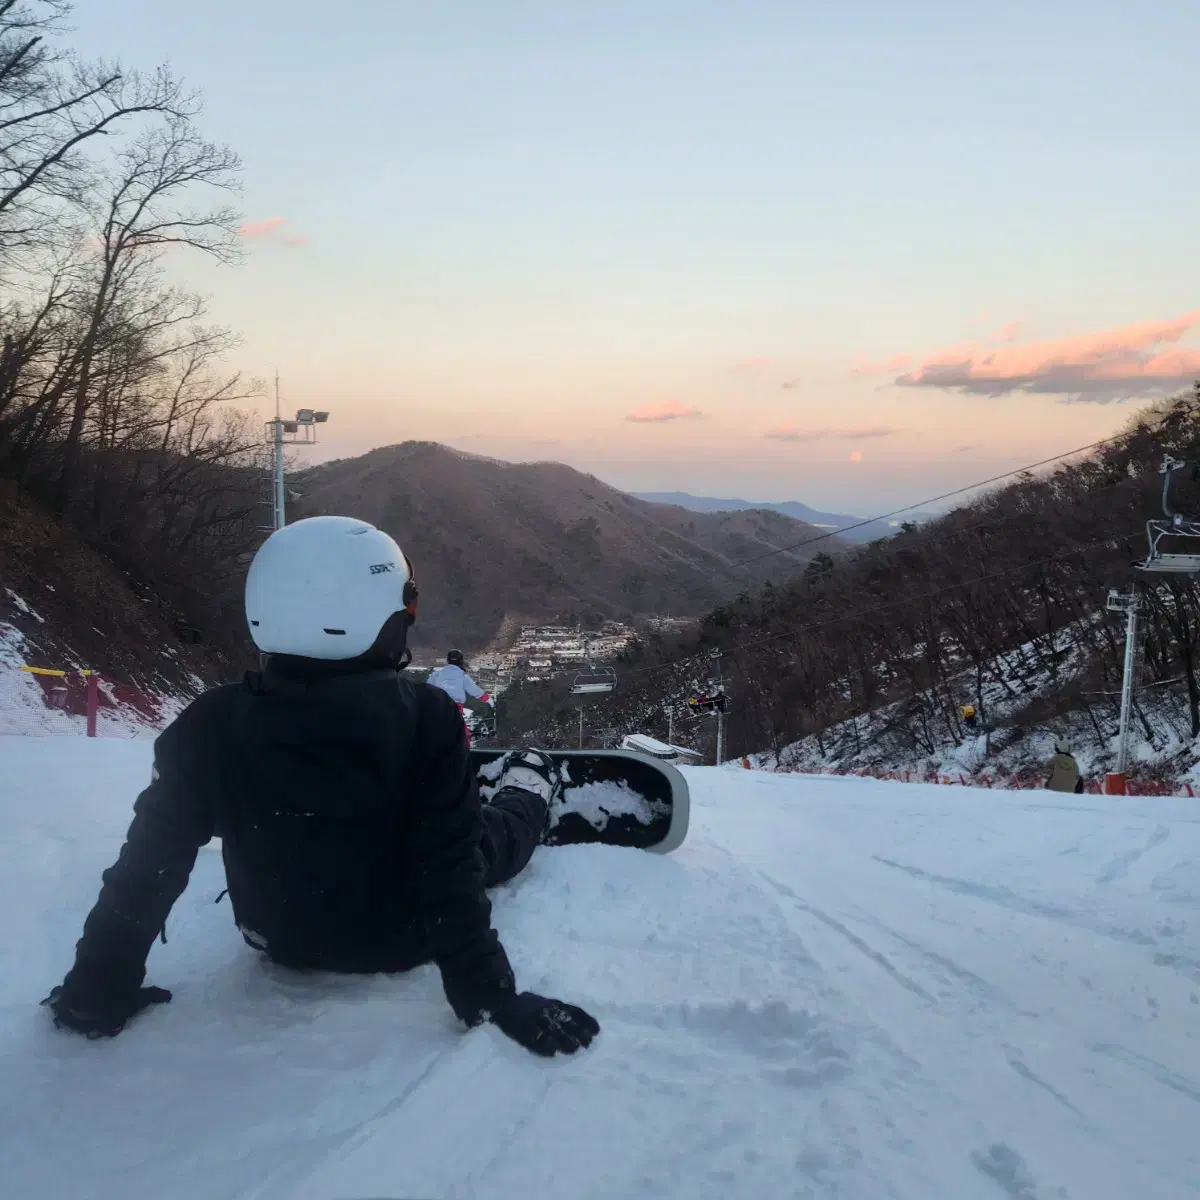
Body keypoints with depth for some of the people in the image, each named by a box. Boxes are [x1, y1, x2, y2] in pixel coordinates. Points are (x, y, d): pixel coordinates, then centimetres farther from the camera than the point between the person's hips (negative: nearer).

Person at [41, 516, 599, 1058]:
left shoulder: (208, 727, -21)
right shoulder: (423, 715, -29)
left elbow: (147, 866, -15)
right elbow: (449, 865, -28)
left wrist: (99, 988, -4)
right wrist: (492, 997, -20)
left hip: (282, 941, 2)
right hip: (402, 940, -2)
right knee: (491, 832, 26)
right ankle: (529, 795, 56)